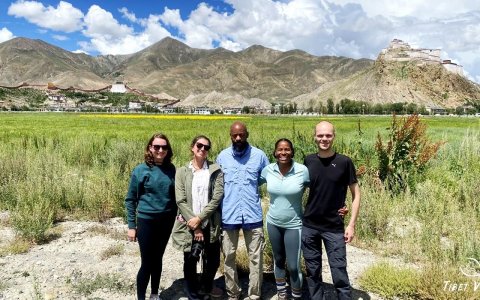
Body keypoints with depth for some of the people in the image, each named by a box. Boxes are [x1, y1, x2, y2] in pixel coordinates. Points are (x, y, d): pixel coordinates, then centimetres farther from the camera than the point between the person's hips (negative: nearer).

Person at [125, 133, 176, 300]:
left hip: (166, 221, 4)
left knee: (158, 259, 17)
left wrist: (177, 215, 6)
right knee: (147, 262, 2)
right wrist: (131, 226, -5)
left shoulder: (171, 169, 0)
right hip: (146, 221, -3)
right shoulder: (140, 170, -10)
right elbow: (130, 200, -4)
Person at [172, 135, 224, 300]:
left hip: (210, 225, 1)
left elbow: (217, 198, -8)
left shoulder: (215, 170, -1)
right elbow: (180, 200, -6)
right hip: (189, 225, 0)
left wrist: (199, 218, -15)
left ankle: (206, 287, 43)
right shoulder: (182, 171, 0)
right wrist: (194, 226, -12)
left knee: (213, 260, 13)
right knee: (190, 261, 9)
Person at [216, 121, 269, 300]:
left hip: (253, 215, -1)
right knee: (229, 257, 12)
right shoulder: (222, 156, 2)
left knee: (256, 258, 7)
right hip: (228, 216, 1)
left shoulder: (259, 155, -2)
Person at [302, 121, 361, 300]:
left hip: (334, 228, -3)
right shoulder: (308, 161, 1)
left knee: (339, 274, 2)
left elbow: (356, 194, -2)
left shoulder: (344, 162, -7)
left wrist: (352, 224, -8)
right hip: (309, 227, 3)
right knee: (312, 272, 13)